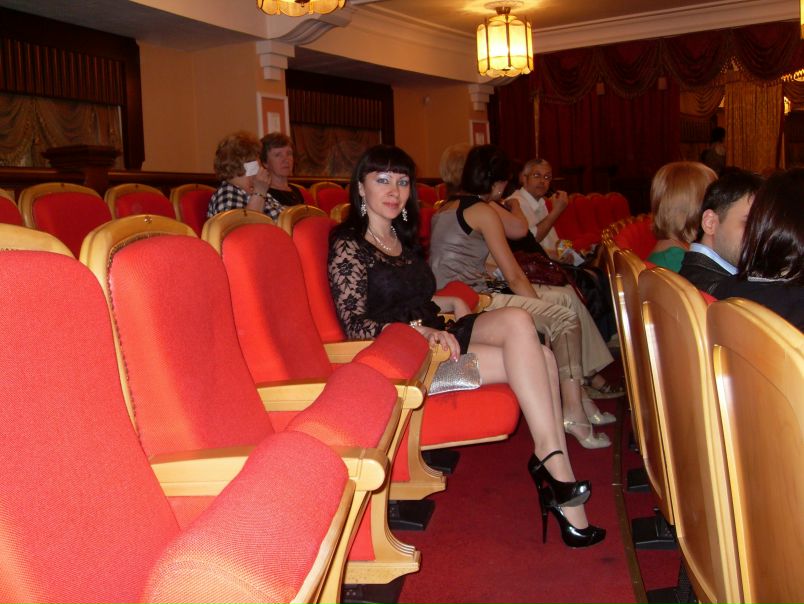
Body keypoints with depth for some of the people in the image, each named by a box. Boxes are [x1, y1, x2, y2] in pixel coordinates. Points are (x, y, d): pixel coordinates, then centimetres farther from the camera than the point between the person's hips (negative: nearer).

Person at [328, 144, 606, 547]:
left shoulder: (402, 237, 20)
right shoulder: (348, 245, -5)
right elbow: (353, 324, -12)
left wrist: (452, 303, 10)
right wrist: (418, 329, -23)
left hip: (436, 336, 7)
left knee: (517, 320, -22)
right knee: (533, 361, -21)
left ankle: (549, 460, -24)